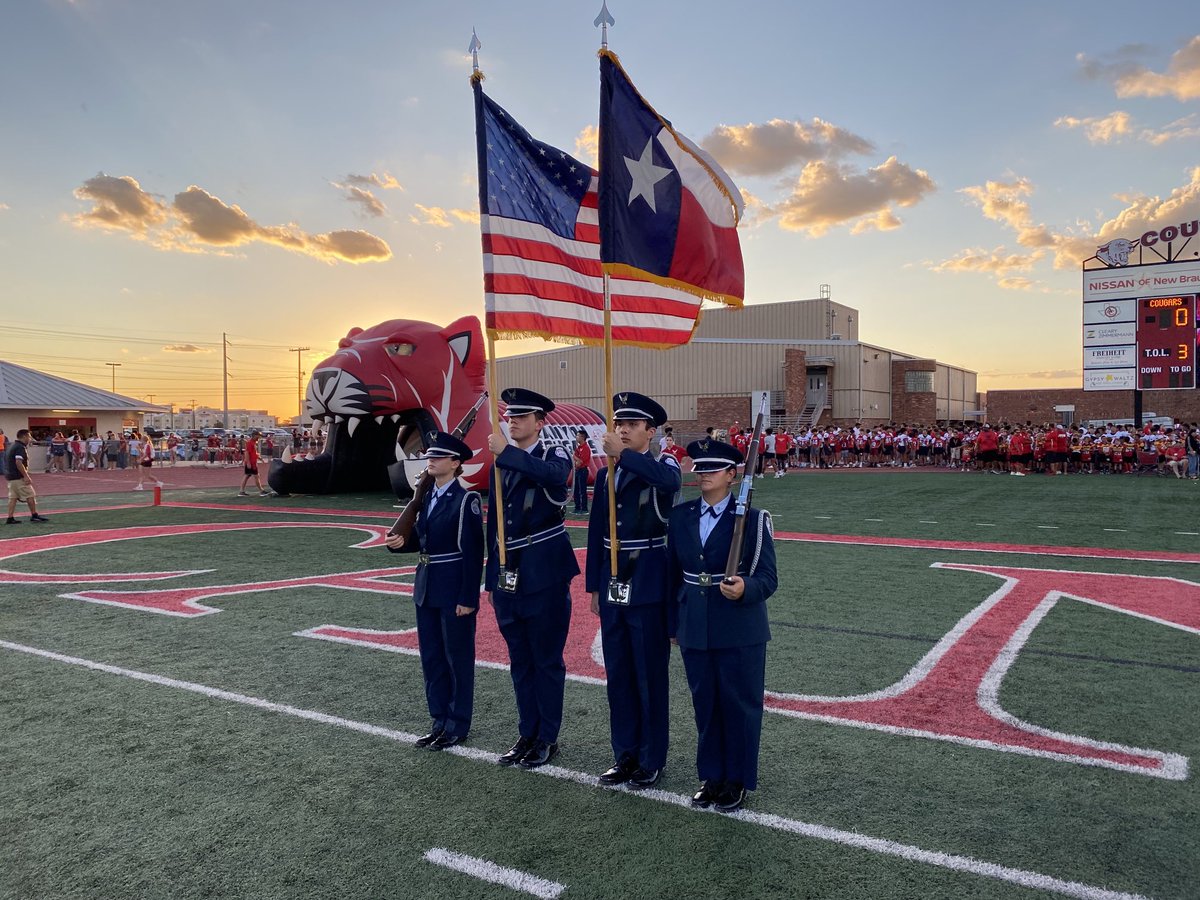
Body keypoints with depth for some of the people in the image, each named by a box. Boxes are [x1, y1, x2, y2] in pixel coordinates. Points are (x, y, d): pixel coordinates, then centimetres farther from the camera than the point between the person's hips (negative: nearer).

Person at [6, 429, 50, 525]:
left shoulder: (13, 446, 16)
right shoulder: (21, 447, -15)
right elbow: (18, 463, -25)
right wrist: (26, 476, -23)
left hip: (10, 476, 10)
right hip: (18, 477, -9)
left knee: (13, 497, 8)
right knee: (30, 495, 0)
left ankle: (10, 518, 6)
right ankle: (34, 515, 6)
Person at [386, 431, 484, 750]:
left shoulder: (465, 500, -13)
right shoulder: (427, 497, 10)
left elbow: (473, 553, -15)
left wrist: (468, 598, -17)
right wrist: (401, 542, -7)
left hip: (454, 590, -8)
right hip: (427, 588, 8)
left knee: (458, 657, 5)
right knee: (431, 657, 15)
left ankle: (458, 725, 18)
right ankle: (440, 721, 28)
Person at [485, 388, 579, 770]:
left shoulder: (555, 456, -4)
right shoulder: (500, 463, 11)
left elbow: (554, 475, -32)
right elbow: (494, 521, 14)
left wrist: (506, 452, -32)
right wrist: (492, 577, 14)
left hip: (545, 576, -5)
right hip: (508, 577, 6)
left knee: (548, 660, 5)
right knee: (520, 661, 14)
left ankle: (548, 738, 18)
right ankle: (527, 734, 27)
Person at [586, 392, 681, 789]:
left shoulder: (664, 466, -6)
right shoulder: (605, 475, 10)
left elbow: (669, 481, -34)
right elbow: (596, 534, 12)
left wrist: (622, 454, -34)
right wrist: (594, 587, 11)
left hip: (649, 590, -5)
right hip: (613, 590, 5)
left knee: (651, 677, 5)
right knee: (618, 676, 13)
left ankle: (652, 759, 20)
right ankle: (625, 754, 27)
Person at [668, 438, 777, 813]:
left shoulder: (752, 519, -8)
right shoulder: (680, 516, 4)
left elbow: (768, 578, -9)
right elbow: (674, 573, 10)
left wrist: (744, 589, -31)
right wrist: (674, 624, 11)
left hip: (740, 631, -3)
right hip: (695, 631, 4)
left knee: (740, 705, 8)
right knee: (705, 704, 15)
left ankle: (737, 780, 26)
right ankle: (712, 775, 32)